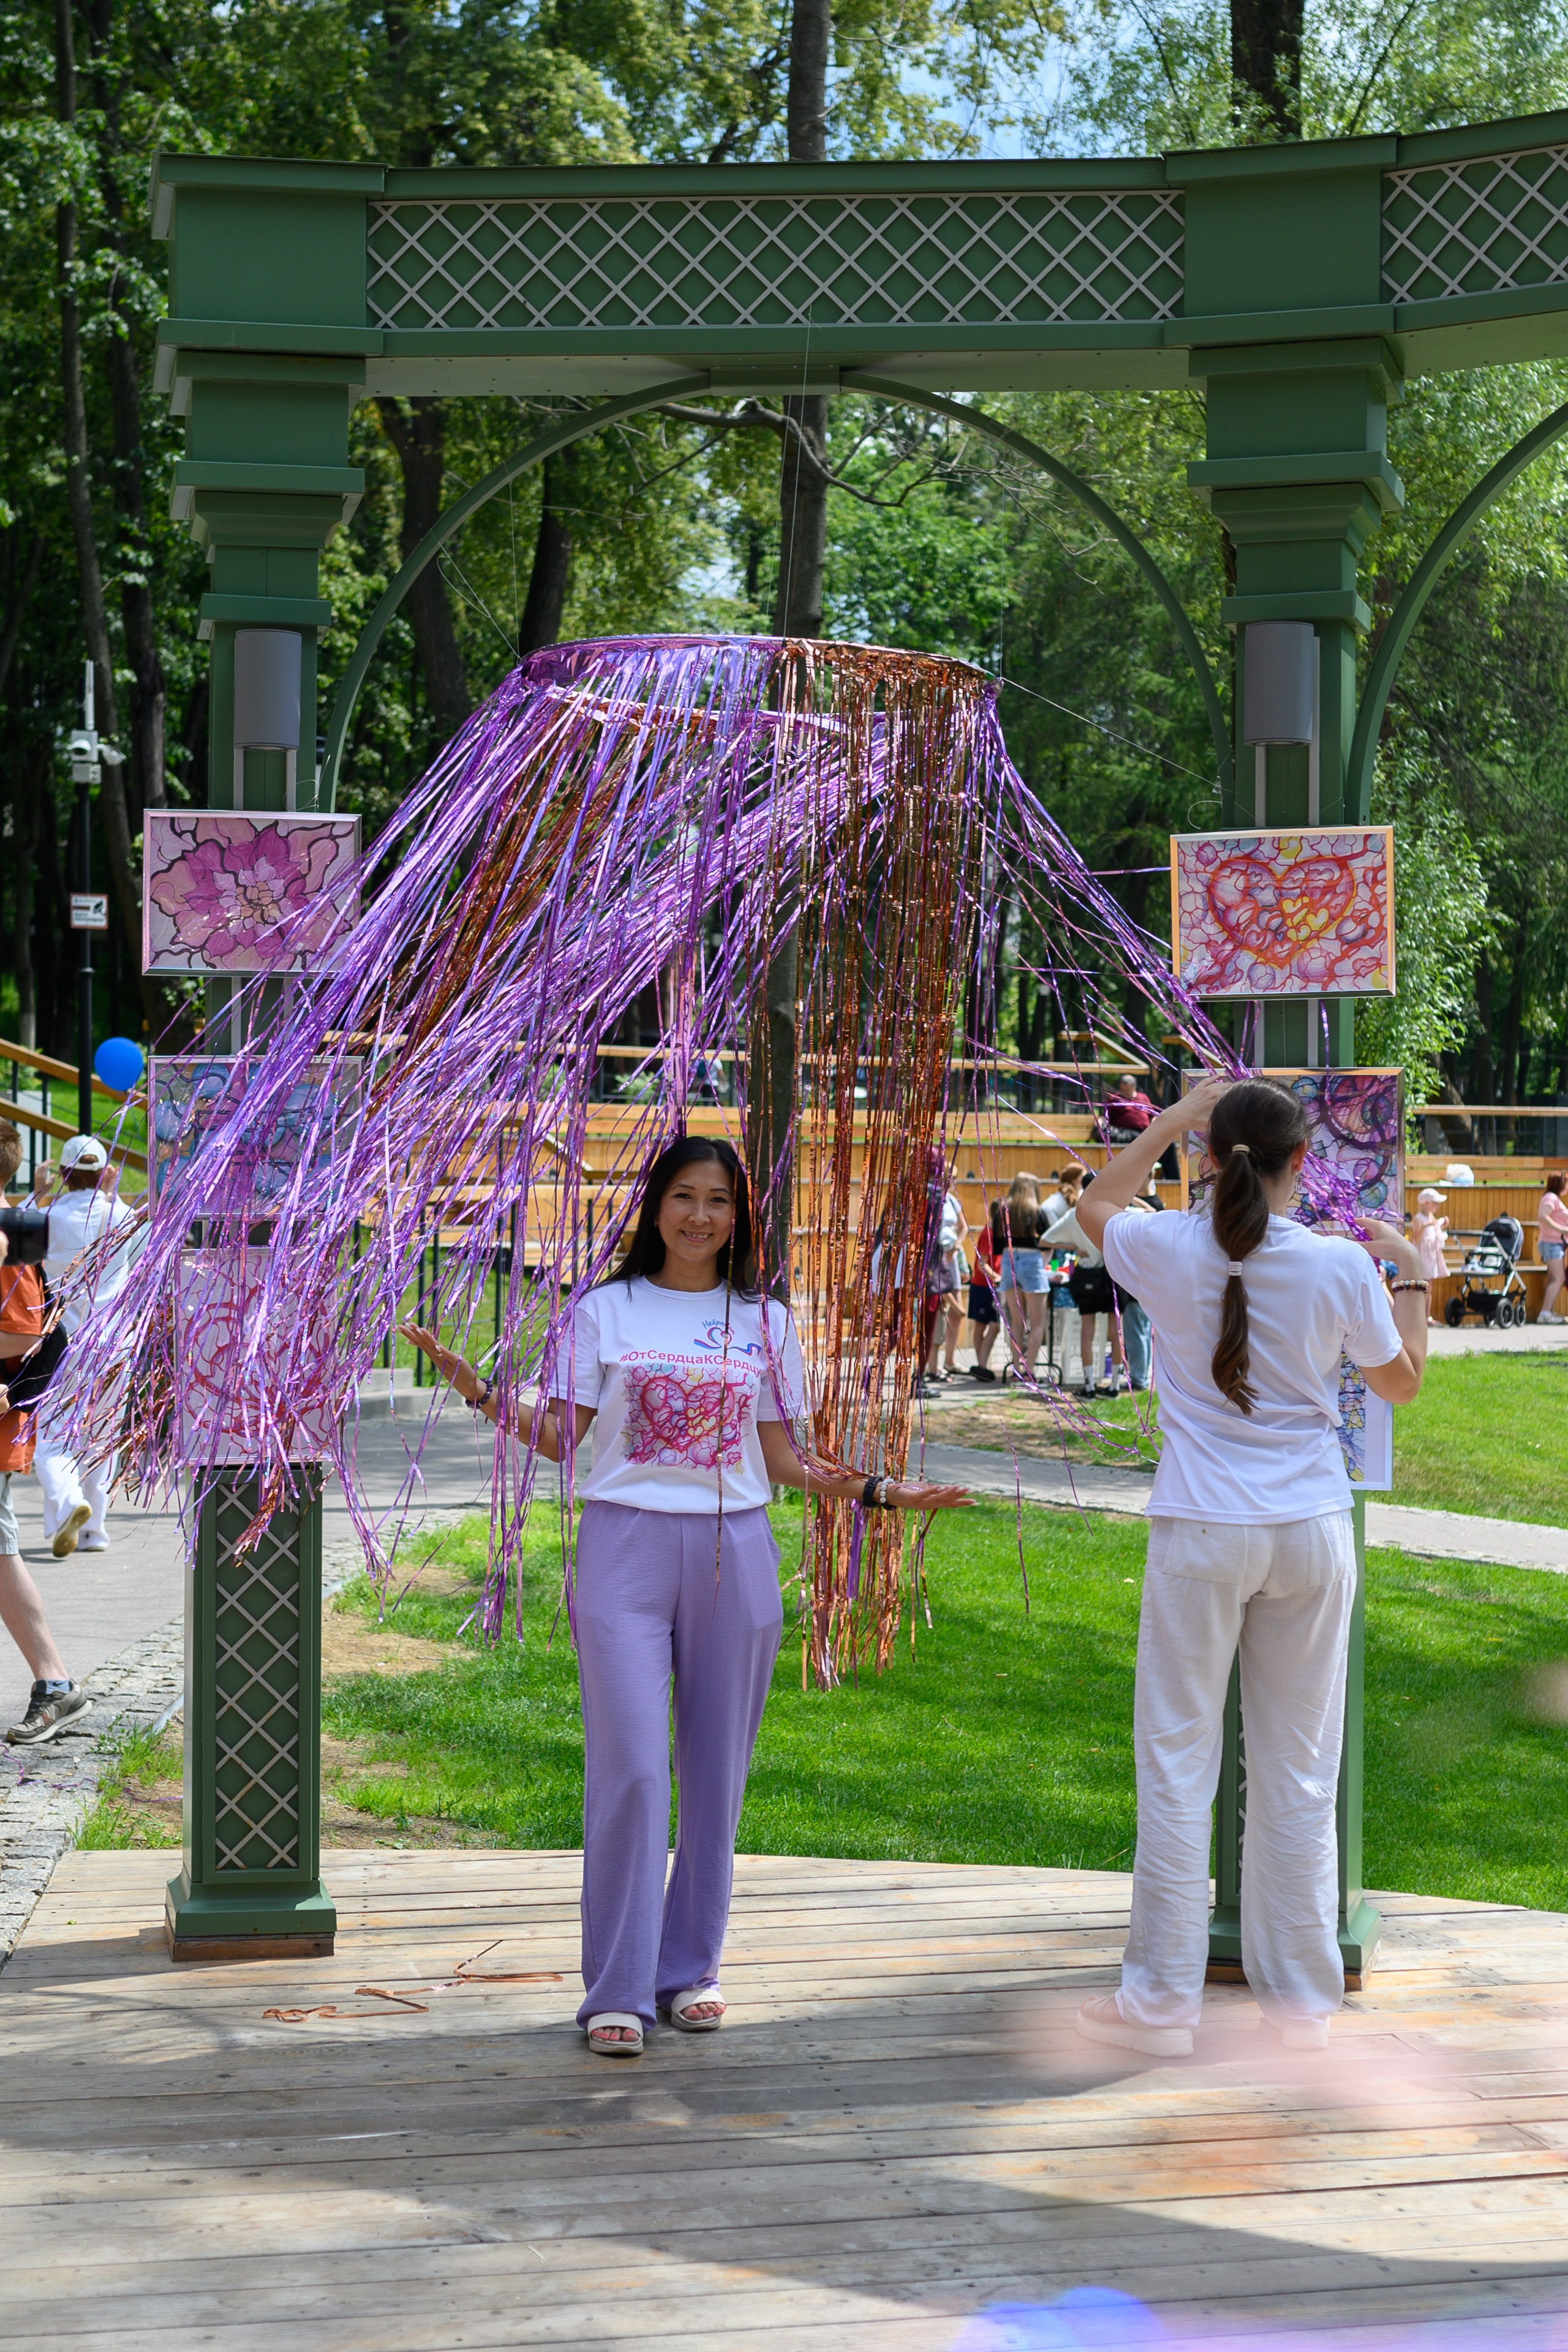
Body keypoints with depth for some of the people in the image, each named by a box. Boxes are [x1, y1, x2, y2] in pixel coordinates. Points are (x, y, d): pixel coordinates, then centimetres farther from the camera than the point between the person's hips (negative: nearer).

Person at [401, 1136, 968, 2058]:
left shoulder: (764, 1321, 11)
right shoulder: (605, 1311, 6)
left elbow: (783, 1458, 11)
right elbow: (560, 1435, 3)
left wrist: (877, 1491, 0)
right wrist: (478, 1390, -9)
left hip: (733, 1550, 2)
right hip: (626, 1546, -2)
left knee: (716, 1768, 6)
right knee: (630, 1766, -8)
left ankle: (691, 1968, 20)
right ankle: (618, 1989, -1)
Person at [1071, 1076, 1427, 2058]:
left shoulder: (1171, 1252, -6)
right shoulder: (1343, 1266, -7)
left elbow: (1096, 1204, 18)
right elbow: (1402, 1381, 10)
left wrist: (1176, 1118, 21)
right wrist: (1411, 1276, 22)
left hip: (1202, 1533, -1)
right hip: (1311, 1533, 1)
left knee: (1177, 1758, 6)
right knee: (1299, 1771, 9)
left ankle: (1164, 1998, 10)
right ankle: (1301, 1999, 18)